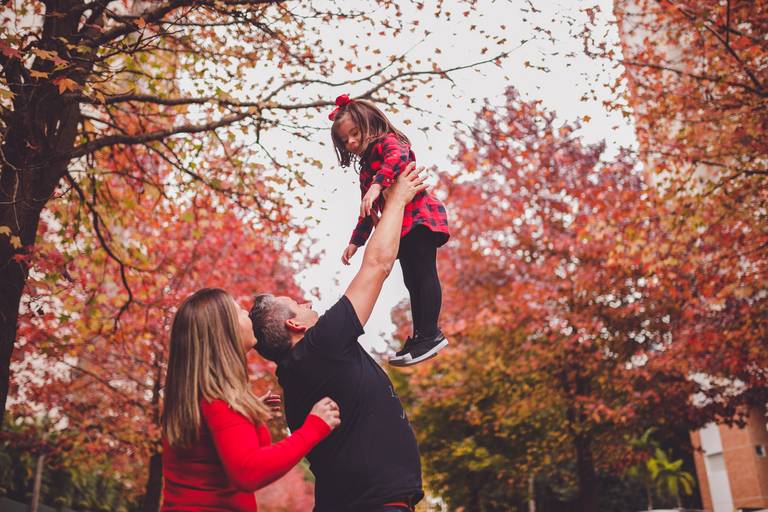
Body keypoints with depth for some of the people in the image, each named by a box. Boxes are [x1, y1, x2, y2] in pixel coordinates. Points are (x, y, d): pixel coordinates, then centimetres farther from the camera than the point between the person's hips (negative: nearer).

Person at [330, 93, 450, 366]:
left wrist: (377, 184, -43)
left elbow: (399, 157, -30)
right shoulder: (366, 167, 25)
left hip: (419, 217, -10)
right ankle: (420, 335, 16)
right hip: (401, 228, 10)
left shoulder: (387, 141, -3)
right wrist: (355, 242, 27)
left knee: (424, 274, -11)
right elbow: (368, 211, 30)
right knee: (412, 281, 11)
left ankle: (430, 334, -11)